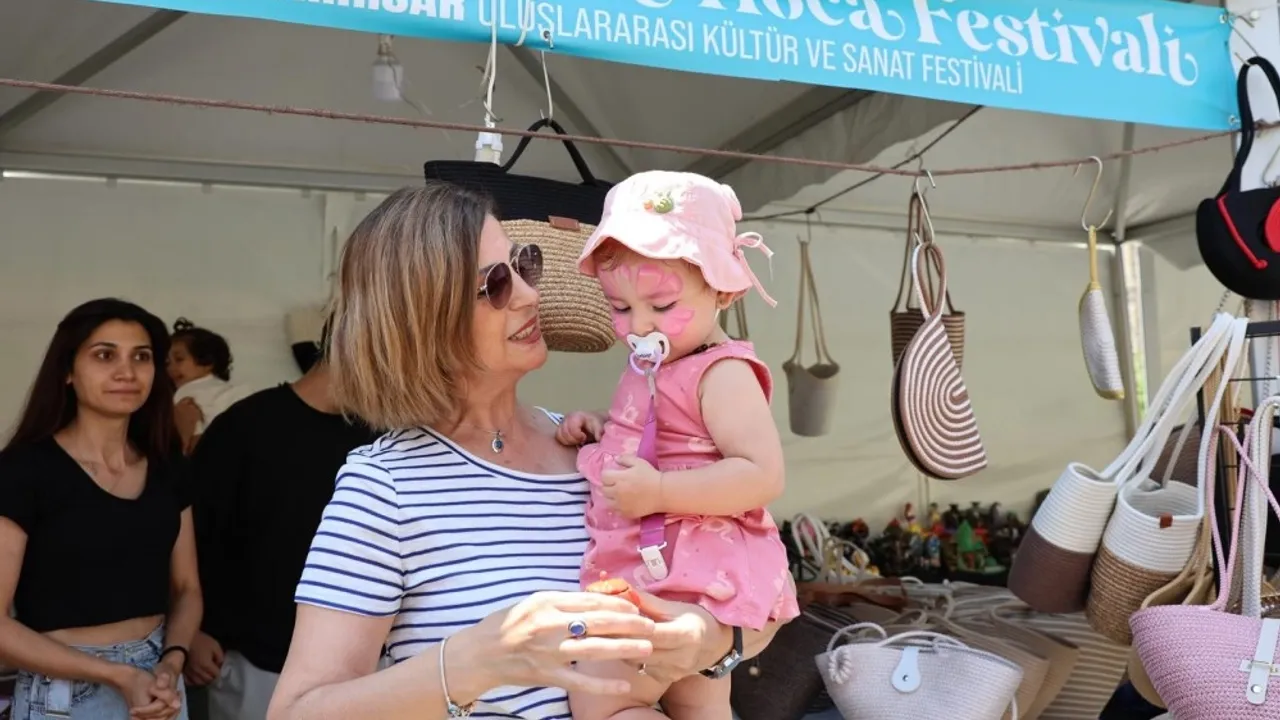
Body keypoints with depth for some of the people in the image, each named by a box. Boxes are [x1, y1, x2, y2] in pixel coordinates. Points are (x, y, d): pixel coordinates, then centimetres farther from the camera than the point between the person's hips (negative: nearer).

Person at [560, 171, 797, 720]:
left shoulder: (721, 373, -18)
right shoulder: (649, 368, 11)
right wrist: (598, 429, 7)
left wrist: (659, 492, -31)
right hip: (655, 574, 10)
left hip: (691, 581, -10)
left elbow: (762, 475, -27)